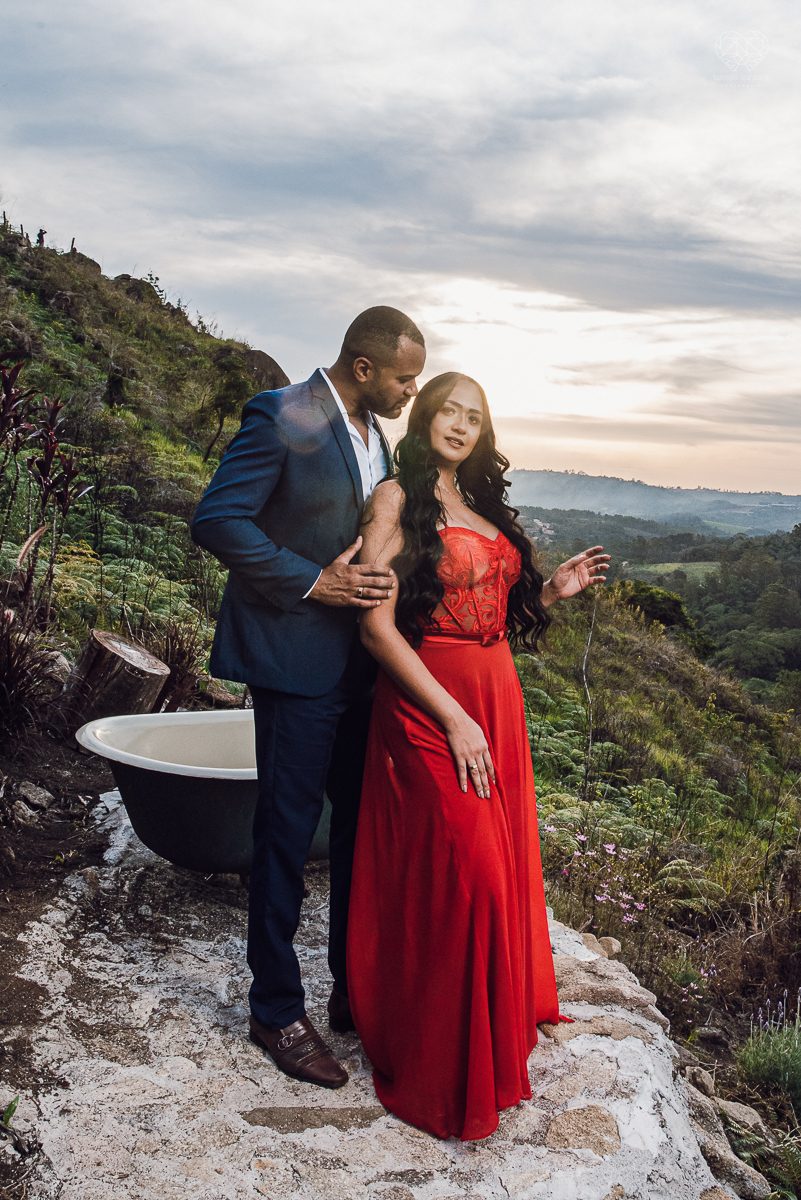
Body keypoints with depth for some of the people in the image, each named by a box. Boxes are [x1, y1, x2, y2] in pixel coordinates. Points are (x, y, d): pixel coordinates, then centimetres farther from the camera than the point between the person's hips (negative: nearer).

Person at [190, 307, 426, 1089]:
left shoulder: (372, 430, 12)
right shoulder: (283, 419, -14)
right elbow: (216, 520, -18)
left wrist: (376, 579, 4)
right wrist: (312, 583, -19)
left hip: (359, 662, 8)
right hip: (297, 660, -8)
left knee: (365, 826, 14)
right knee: (287, 833, 3)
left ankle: (356, 990, 32)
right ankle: (276, 1010, 22)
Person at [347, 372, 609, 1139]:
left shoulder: (483, 505, 16)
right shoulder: (397, 499, -6)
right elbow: (377, 625, -14)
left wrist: (552, 591, 2)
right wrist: (453, 719, -17)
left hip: (497, 701, 7)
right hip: (425, 707, -7)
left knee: (501, 867, 13)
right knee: (458, 874, -8)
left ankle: (493, 1034, 35)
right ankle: (439, 1075, 13)